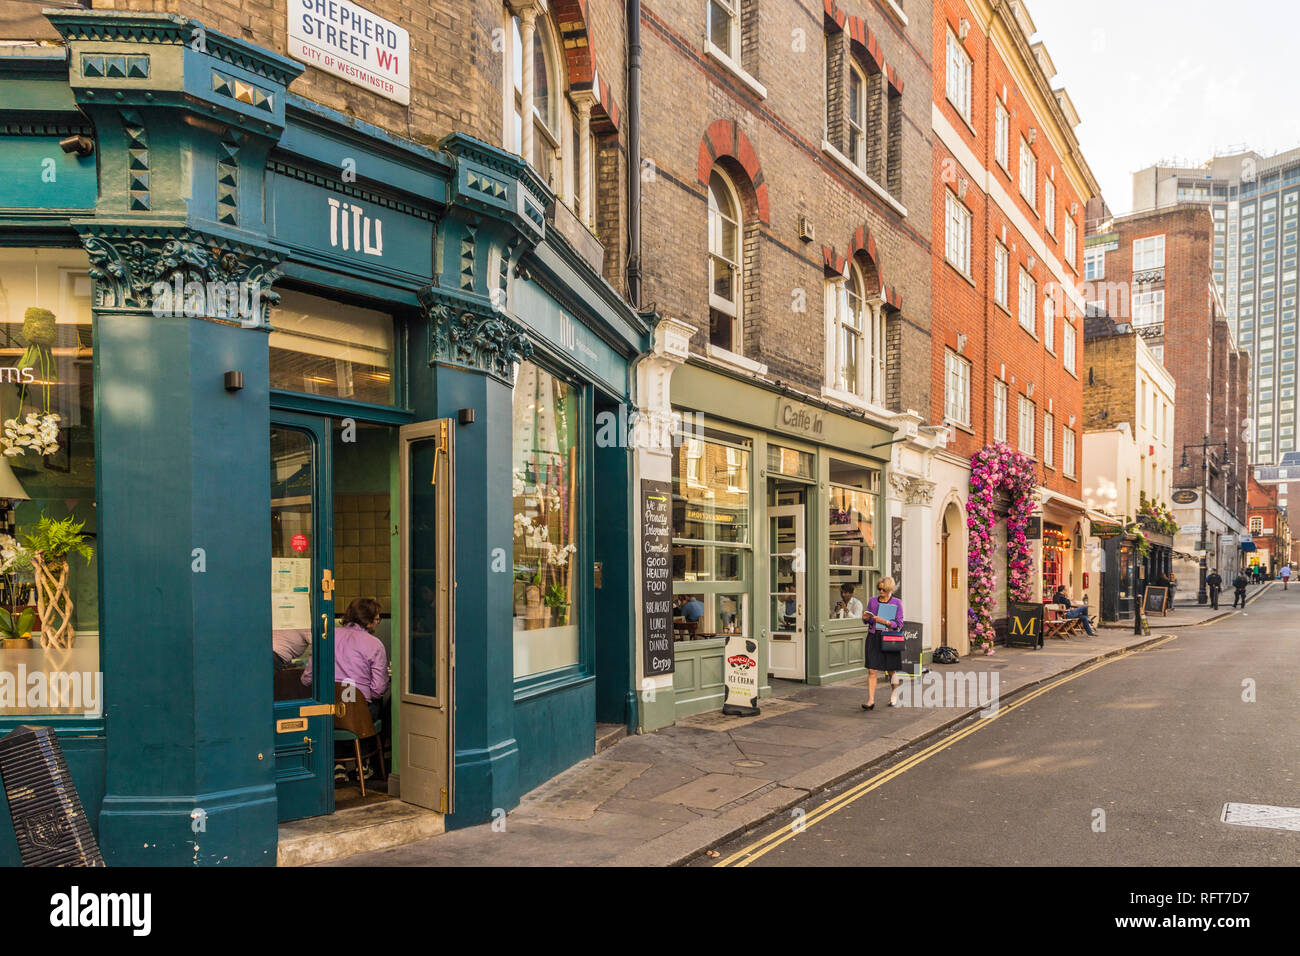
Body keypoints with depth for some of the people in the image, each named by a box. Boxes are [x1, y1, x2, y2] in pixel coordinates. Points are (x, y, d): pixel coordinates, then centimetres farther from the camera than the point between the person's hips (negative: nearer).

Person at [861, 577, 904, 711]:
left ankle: (893, 698, 28)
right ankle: (871, 701, -7)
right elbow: (867, 620, 18)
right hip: (873, 638, 2)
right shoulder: (872, 601, 8)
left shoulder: (897, 603, 0)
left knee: (891, 671, 8)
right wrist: (865, 618, -5)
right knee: (871, 670, -7)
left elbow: (899, 624, -4)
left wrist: (884, 621, -18)